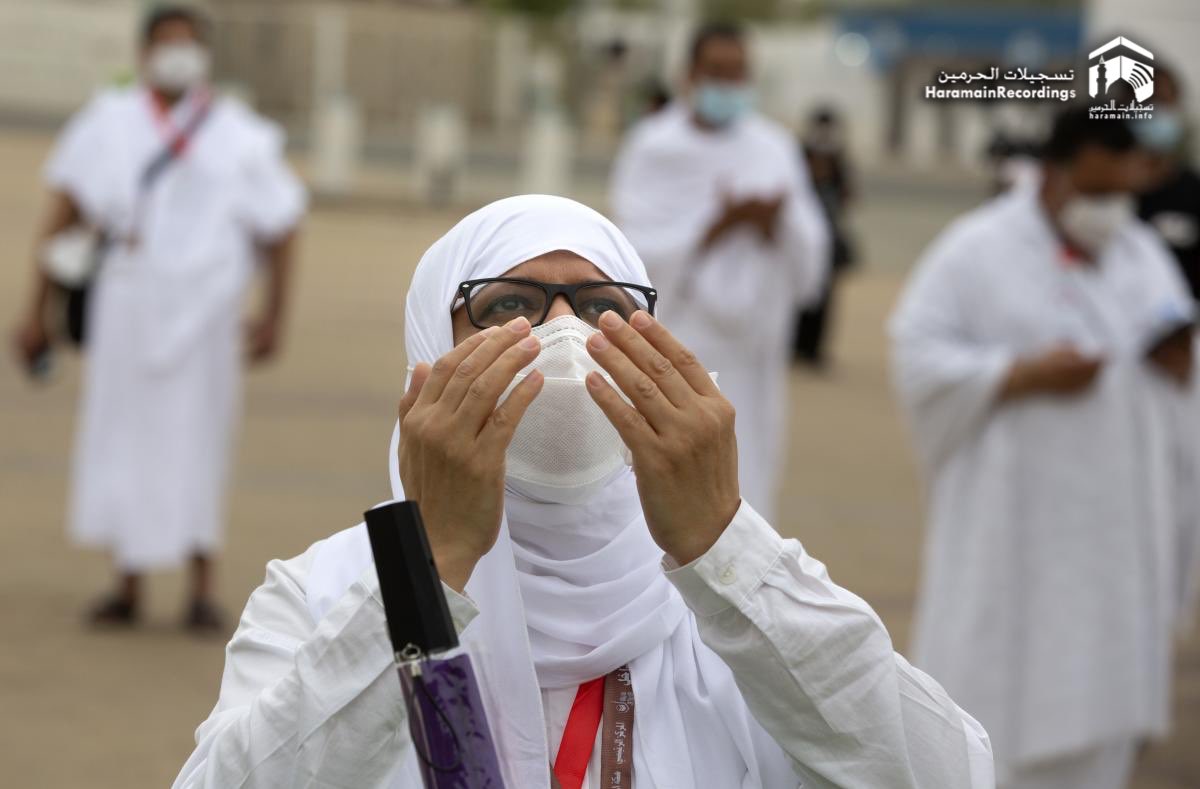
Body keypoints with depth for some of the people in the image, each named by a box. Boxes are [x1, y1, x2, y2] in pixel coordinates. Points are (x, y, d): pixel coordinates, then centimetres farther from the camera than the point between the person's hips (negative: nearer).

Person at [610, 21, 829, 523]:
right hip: (677, 351, -4)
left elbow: (811, 252, 2)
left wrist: (776, 224, -20)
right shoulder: (653, 149, -4)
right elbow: (644, 254, -11)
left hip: (751, 353, 4)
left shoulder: (775, 150, 7)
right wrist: (720, 225, -22)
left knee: (744, 493, 4)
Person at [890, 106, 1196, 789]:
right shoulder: (978, 251, -7)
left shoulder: (1144, 257, 11)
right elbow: (920, 355, -12)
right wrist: (1025, 374, -21)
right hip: (1013, 525, -5)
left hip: (1117, 523, 5)